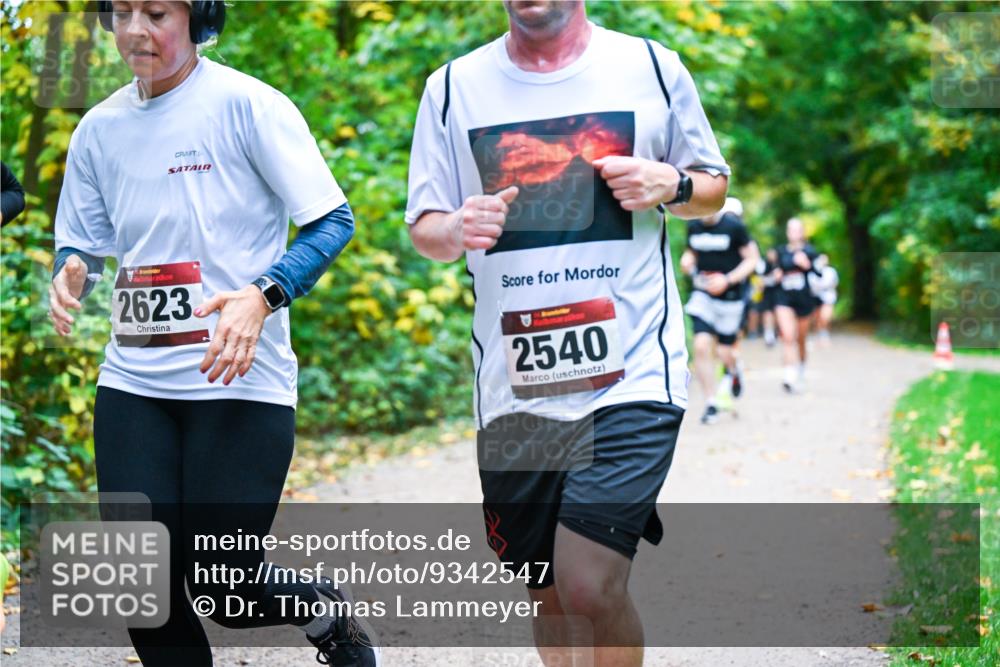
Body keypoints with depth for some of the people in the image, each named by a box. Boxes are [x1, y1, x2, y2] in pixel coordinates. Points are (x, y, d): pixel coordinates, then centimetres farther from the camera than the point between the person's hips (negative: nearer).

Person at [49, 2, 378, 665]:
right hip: (134, 381, 5)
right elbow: (82, 242, 18)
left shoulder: (246, 104, -8)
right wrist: (70, 276, -6)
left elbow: (334, 222, -9)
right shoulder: (101, 127, 8)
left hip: (238, 382, -5)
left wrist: (263, 294, -25)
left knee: (222, 588, -3)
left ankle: (328, 612, 29)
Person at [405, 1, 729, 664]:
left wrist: (670, 183, -6)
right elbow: (424, 228, 10)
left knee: (590, 587, -16)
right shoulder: (453, 88, 7)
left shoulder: (653, 68, 5)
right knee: (549, 596, 11)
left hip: (633, 370, -2)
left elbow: (714, 188, 16)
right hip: (514, 385, 3)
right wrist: (455, 231, -13)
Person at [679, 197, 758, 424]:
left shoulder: (734, 227, -11)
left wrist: (728, 280, -18)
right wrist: (687, 260, -5)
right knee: (702, 345, -12)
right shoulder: (693, 227, 2)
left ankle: (732, 371, 44)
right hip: (703, 295, 3)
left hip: (730, 297, -3)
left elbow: (752, 259, -7)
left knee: (724, 351, 4)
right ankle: (711, 405, -1)